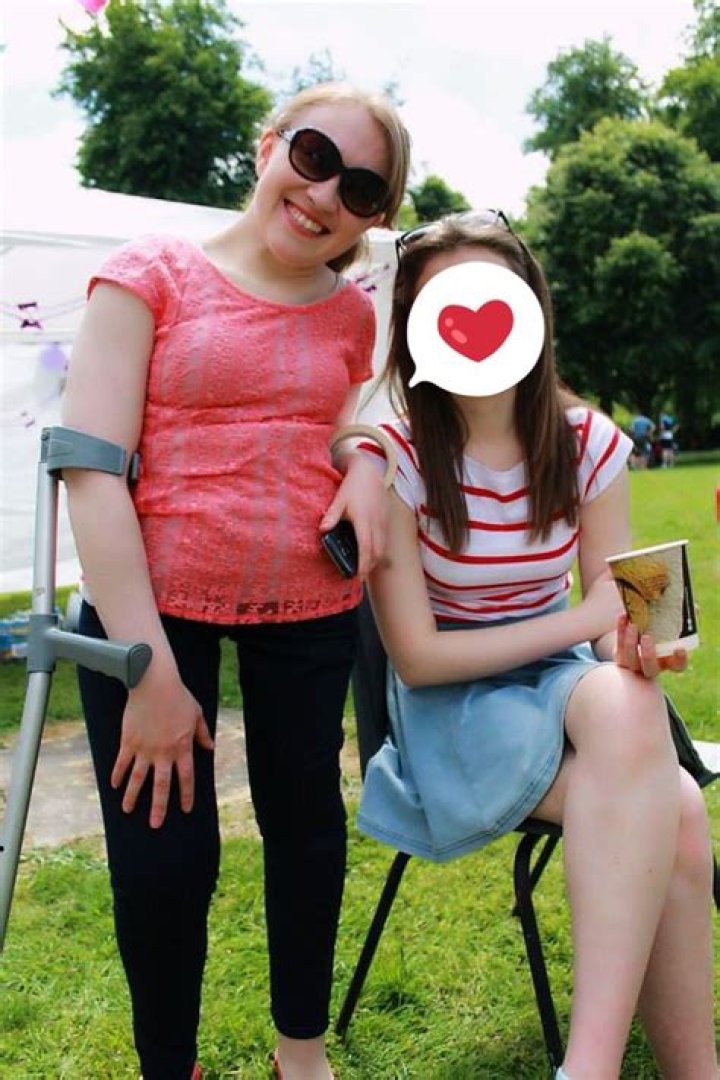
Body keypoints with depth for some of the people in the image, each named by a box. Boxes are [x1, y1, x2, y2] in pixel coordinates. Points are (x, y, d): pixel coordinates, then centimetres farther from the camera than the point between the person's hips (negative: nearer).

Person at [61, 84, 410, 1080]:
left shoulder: (352, 315, 7)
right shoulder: (150, 274, -5)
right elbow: (92, 470, -12)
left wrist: (364, 466, -4)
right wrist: (150, 670, -17)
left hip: (309, 612, 4)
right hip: (155, 606, -3)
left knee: (306, 826, 14)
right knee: (164, 861, -1)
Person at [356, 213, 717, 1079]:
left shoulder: (590, 444, -3)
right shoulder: (396, 457, -14)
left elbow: (615, 615, -1)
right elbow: (417, 658, -15)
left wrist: (637, 646, -26)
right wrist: (583, 621, -17)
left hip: (567, 686, 4)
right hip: (451, 708, -4)